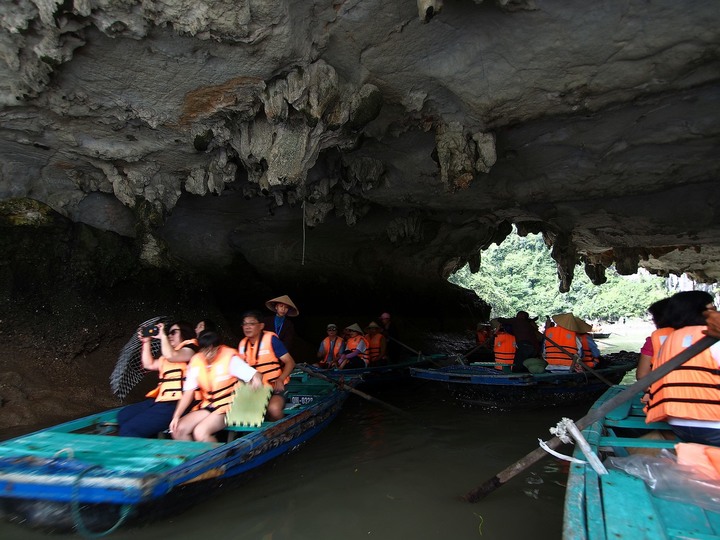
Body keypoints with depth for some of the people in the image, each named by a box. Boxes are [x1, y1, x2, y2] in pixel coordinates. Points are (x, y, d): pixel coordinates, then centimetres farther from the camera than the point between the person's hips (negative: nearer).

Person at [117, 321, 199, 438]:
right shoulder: (170, 352, 26)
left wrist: (162, 336, -9)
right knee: (124, 415, 9)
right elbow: (149, 364, 26)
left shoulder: (190, 348, -2)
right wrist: (146, 342, 19)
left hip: (176, 403, -10)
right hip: (161, 400, 10)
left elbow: (171, 356, -20)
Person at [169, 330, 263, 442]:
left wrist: (256, 379, -42)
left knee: (200, 432, -25)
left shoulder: (229, 357, -14)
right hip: (207, 407, 6)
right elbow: (188, 392, 2)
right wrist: (176, 416, -9)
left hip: (229, 407, -6)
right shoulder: (195, 362, -1)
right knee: (178, 429, -10)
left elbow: (255, 375, -18)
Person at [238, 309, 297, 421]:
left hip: (275, 388, -5)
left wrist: (280, 380, -26)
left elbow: (290, 362, -10)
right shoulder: (243, 344, 6)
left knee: (273, 409, -34)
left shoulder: (271, 339, -11)